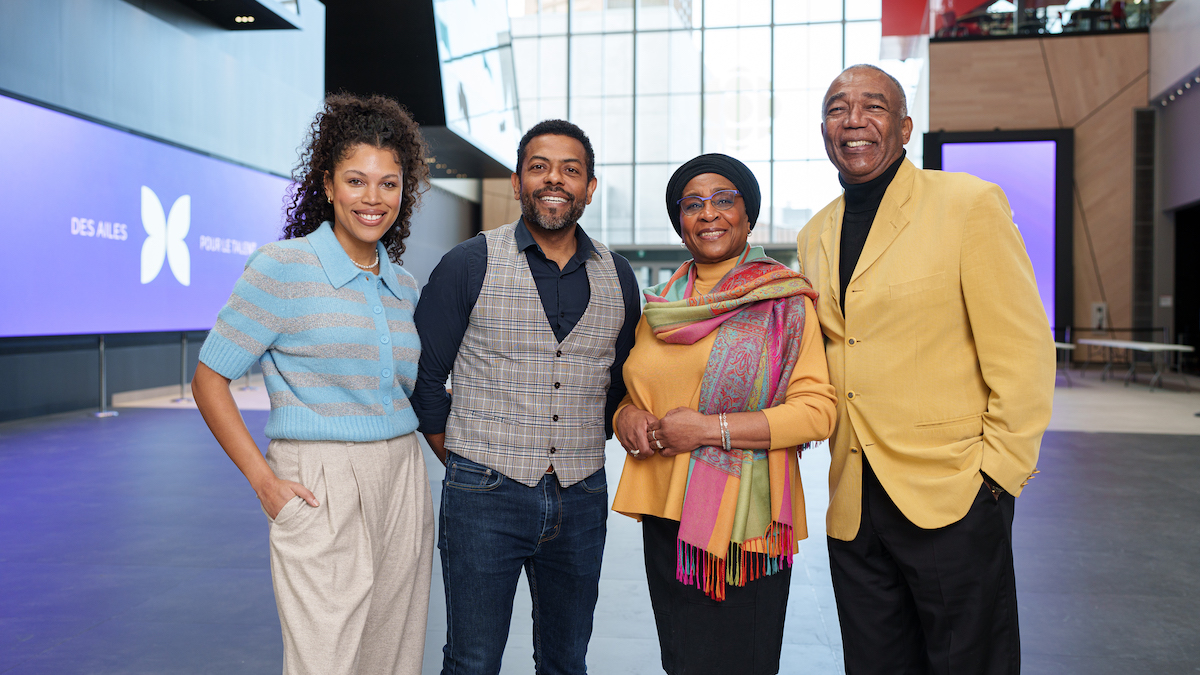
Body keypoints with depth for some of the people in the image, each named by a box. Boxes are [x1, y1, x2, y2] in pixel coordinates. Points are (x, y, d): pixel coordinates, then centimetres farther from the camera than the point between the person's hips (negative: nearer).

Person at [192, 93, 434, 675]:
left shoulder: (404, 288, 11)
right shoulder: (282, 267, -5)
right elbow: (208, 380, -4)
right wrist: (264, 481, -11)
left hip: (402, 487, 6)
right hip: (319, 491, -6)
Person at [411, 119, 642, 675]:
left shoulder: (617, 277, 6)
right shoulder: (468, 265, -4)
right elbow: (424, 374, 0)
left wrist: (583, 451, 11)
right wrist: (464, 463, 2)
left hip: (581, 499, 3)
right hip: (484, 499, -3)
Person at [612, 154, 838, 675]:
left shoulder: (784, 301, -4)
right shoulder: (662, 305, 12)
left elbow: (817, 410, -11)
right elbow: (636, 388, 22)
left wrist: (711, 428, -18)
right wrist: (628, 417, -2)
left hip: (742, 519, -5)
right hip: (666, 515, 5)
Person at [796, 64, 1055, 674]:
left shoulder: (970, 204, -6)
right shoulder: (814, 235, 11)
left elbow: (1023, 350, -8)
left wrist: (998, 472, -11)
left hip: (952, 499, -5)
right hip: (853, 506, 5)